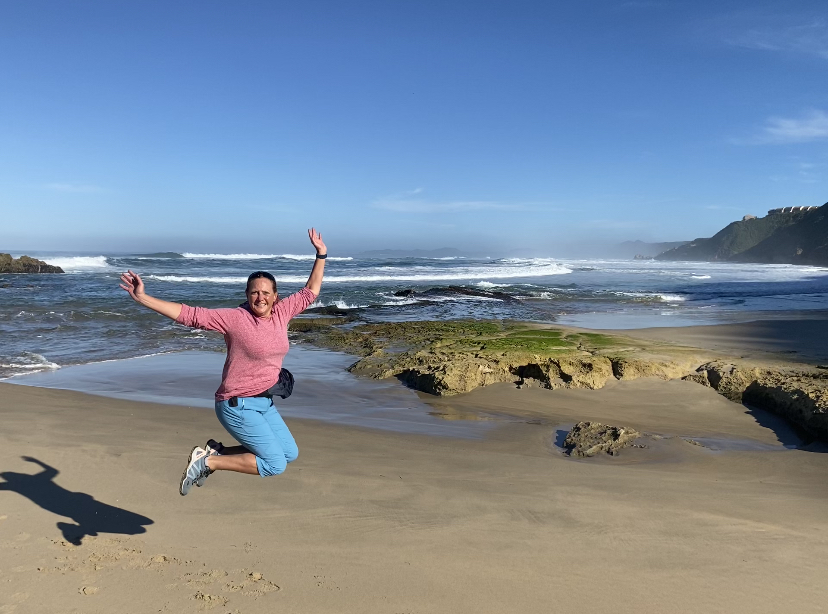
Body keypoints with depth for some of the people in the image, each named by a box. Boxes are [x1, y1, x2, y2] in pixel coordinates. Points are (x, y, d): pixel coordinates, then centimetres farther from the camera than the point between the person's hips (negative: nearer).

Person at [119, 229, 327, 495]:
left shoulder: (281, 312, 1)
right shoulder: (234, 318, -16)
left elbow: (309, 292, 13)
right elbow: (189, 315, -18)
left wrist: (321, 256, 12)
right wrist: (143, 298, -22)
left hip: (264, 403, 8)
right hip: (238, 406, -8)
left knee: (290, 453, 19)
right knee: (274, 464, -9)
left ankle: (217, 452, 22)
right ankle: (207, 462, 2)